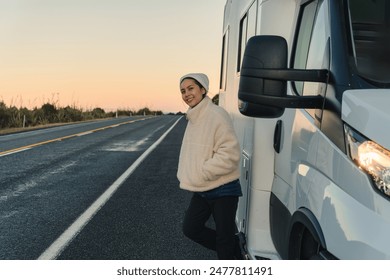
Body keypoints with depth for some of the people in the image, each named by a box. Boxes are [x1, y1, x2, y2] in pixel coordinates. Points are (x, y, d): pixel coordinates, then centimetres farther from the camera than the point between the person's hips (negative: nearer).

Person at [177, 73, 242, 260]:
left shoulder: (217, 115, -18)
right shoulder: (194, 119, 9)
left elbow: (230, 155, -25)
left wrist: (200, 174, -21)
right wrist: (186, 176, 5)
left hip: (223, 190, -8)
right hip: (202, 191, 9)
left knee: (224, 240, 4)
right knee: (190, 229, 15)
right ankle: (235, 248, 30)